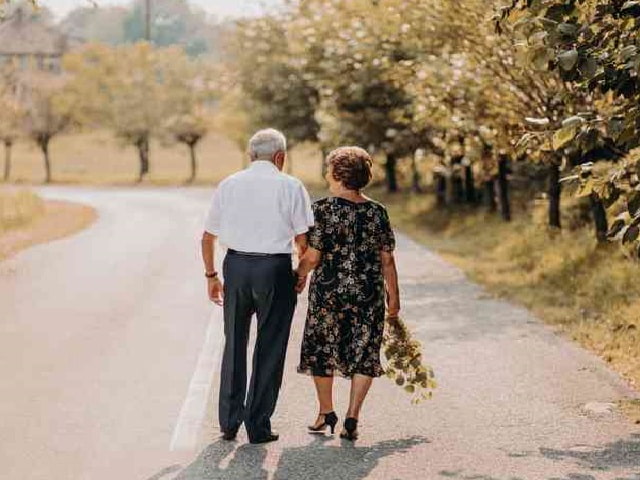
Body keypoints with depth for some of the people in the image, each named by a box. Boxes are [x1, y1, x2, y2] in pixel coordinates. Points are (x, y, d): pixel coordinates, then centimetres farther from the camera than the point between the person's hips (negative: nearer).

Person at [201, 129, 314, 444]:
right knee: (270, 349, 6)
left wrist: (211, 275, 20)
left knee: (234, 345, 15)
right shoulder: (290, 187, -1)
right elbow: (303, 239, -4)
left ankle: (229, 423, 19)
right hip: (275, 268, -3)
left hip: (236, 265, 3)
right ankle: (258, 426, 8)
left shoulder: (229, 185, 8)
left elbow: (208, 236, 10)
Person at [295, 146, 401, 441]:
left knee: (322, 350, 16)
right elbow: (387, 260, 1)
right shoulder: (377, 212, -1)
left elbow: (312, 256, -11)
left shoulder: (322, 209, -10)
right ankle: (352, 417, 0)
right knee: (364, 355, 9)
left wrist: (299, 276, 8)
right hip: (368, 294, 2)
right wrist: (393, 296, 11)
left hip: (328, 291, -2)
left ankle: (326, 413, 27)